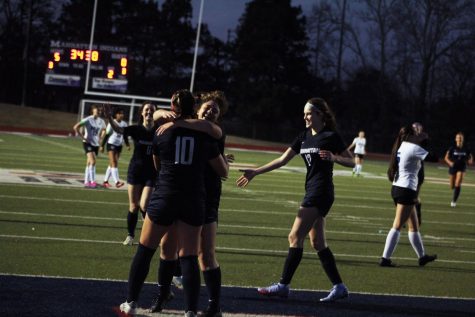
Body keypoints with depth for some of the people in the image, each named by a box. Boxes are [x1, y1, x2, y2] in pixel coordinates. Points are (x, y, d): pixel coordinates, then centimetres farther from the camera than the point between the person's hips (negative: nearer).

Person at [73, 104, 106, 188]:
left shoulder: (101, 121, 6)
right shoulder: (88, 120, -12)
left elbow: (103, 130, 27)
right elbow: (75, 127, -15)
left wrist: (100, 138, 10)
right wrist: (83, 137, -16)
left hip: (96, 144, 6)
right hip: (88, 143, -6)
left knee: (89, 163, 12)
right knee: (92, 161, -20)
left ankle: (86, 182, 19)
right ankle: (92, 181, -20)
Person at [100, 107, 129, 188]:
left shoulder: (124, 124, 6)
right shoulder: (112, 123, -9)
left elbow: (125, 136, 14)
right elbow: (106, 135, -8)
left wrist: (127, 145, 2)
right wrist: (102, 146, -9)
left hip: (119, 145, 6)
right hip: (111, 144, -6)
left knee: (112, 164, 9)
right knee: (114, 163, -13)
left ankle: (105, 181, 18)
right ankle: (116, 182, -21)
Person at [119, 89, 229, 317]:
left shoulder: (162, 133, 0)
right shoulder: (205, 136, 1)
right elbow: (223, 172, 9)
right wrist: (225, 160, 31)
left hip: (164, 198, -1)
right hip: (194, 202, 1)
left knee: (145, 250, 12)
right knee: (189, 258, 4)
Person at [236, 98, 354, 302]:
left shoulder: (331, 137, -7)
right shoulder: (304, 137, 13)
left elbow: (351, 162, -4)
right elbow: (282, 160, 14)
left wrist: (333, 157, -23)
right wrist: (255, 172, 10)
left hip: (321, 193, -8)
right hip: (312, 192, 8)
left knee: (295, 237, -9)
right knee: (318, 243, 8)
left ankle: (283, 285, -6)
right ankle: (339, 287, 12)